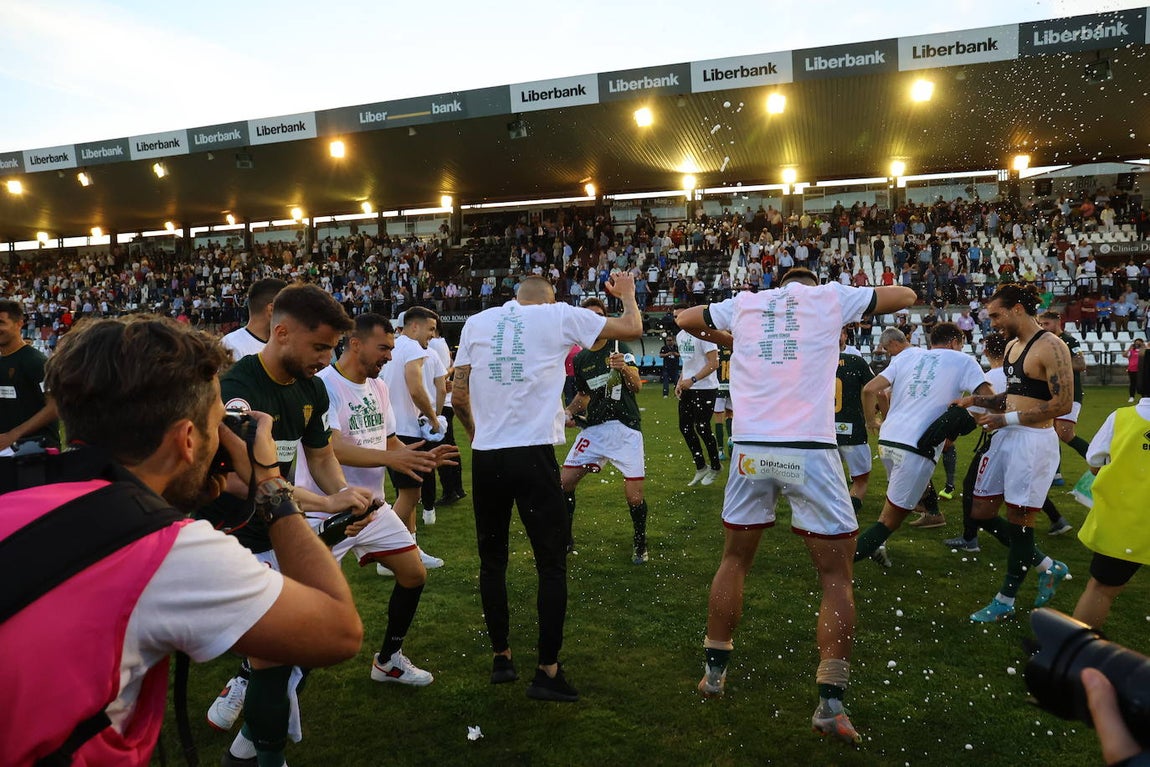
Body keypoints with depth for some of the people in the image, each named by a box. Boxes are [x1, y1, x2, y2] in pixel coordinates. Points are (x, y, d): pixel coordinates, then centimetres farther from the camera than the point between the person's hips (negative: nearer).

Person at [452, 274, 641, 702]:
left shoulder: (477, 323, 12)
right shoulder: (558, 316, 3)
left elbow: (458, 396, 12)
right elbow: (633, 329, 6)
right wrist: (627, 293, 26)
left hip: (486, 457, 3)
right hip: (533, 455, -3)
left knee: (492, 560, 17)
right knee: (552, 562, 6)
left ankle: (501, 658, 24)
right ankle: (547, 672, 8)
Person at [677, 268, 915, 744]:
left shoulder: (745, 303, 15)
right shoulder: (831, 297, 9)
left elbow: (685, 320, 30)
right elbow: (906, 296, 22)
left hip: (751, 449, 3)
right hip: (809, 451, -3)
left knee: (735, 559, 20)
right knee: (835, 575, 8)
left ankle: (714, 670, 28)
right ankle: (830, 703, 5)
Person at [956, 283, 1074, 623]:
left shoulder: (1050, 347, -14)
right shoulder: (1012, 346, 13)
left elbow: (1063, 404, -19)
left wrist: (1006, 419, -19)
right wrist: (977, 400, 5)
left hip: (1033, 441, -9)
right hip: (1007, 436, 9)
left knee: (1019, 521, 1)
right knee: (981, 513, 11)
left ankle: (1005, 601, 17)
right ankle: (1049, 568, 28)